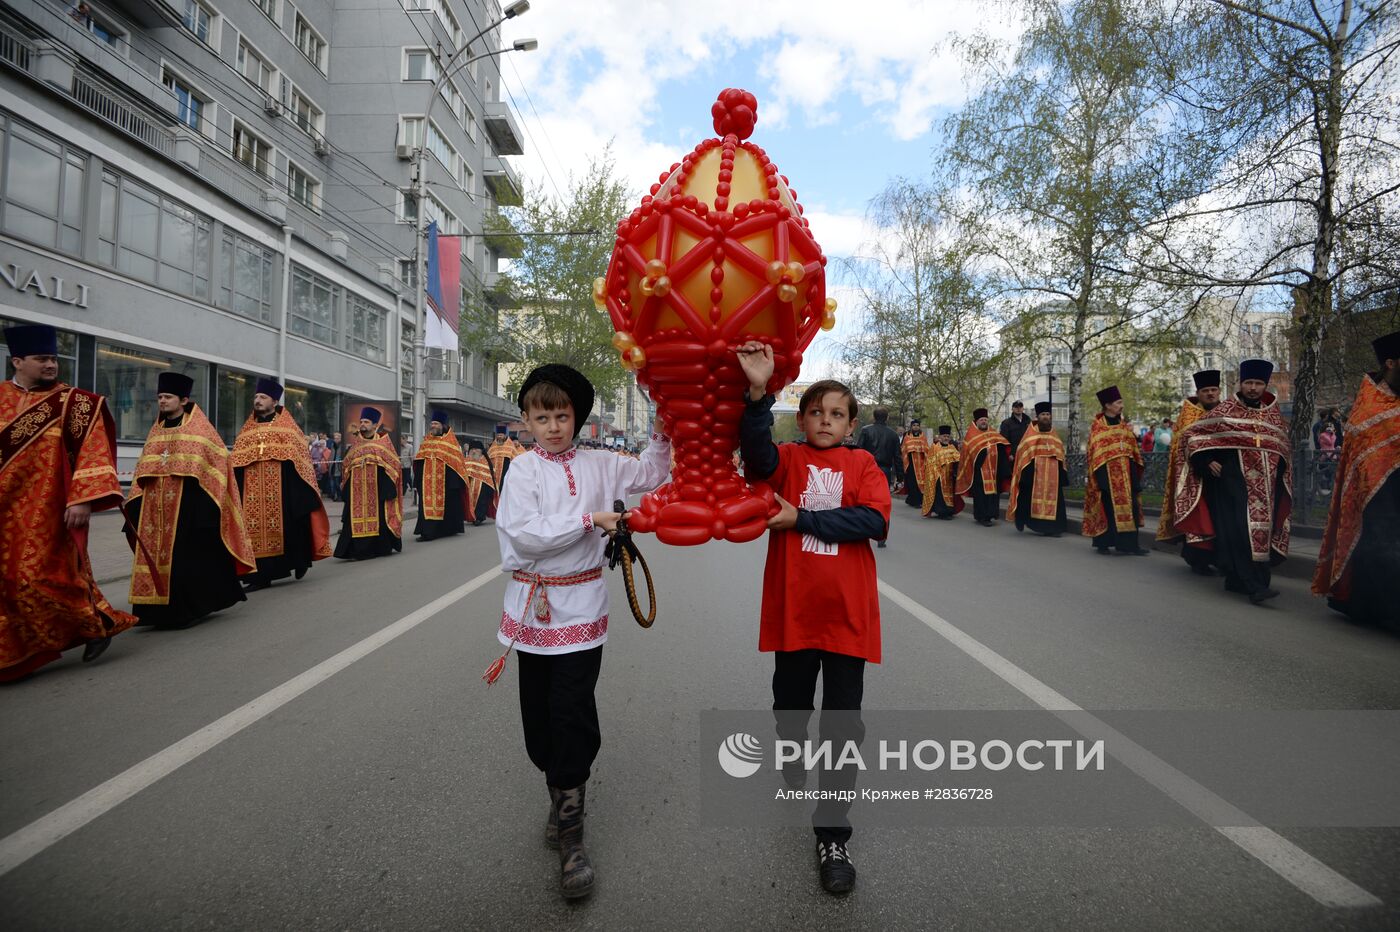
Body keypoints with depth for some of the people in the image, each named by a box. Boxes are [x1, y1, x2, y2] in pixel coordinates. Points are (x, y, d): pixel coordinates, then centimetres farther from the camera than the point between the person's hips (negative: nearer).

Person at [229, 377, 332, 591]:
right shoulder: (248, 429, 15)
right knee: (256, 529, 0)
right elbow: (236, 461, 13)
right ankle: (261, 575, 3)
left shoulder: (287, 426, 4)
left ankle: (298, 561, 19)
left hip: (283, 489, -4)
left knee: (285, 526, -2)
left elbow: (299, 456, -1)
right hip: (253, 491, 4)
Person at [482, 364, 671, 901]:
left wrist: (662, 435, -2)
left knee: (572, 712, -2)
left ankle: (570, 835, 11)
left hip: (581, 606, 0)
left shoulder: (597, 465, 3)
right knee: (539, 712, 11)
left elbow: (649, 476, 13)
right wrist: (590, 519, -15)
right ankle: (563, 794, 36)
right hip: (533, 604, 0)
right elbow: (522, 534, -16)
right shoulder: (524, 469, -4)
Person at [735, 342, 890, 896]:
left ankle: (832, 836, 19)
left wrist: (800, 518, -16)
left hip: (847, 612, 0)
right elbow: (756, 450, -24)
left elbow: (875, 520, -15)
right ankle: (790, 748, 53)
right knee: (790, 705, 19)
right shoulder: (786, 460, 1)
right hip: (793, 608, 0)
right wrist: (758, 390, -40)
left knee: (842, 724, 6)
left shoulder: (862, 464, 3)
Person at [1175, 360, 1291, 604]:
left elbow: (1284, 449, 25)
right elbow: (1193, 433, 2)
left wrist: (1279, 475, 10)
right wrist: (1208, 461, -9)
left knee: (1261, 529, 6)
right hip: (1232, 481, -5)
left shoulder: (1274, 414, 14)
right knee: (1241, 529, -14)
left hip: (1264, 485, 5)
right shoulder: (1224, 409, 1)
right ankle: (1254, 585, -18)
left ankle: (1235, 580, 17)